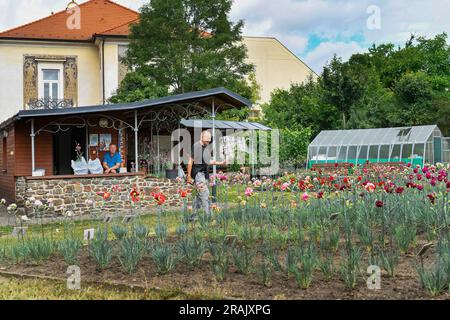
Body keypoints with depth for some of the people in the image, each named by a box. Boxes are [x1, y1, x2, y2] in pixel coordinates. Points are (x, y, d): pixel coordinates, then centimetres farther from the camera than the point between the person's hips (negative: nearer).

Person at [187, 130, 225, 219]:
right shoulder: (196, 146, -9)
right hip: (197, 173, -8)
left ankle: (193, 216, 18)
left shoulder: (207, 147, 14)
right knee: (204, 194, -13)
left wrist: (220, 163, 10)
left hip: (205, 173, 8)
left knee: (199, 195, 10)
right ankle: (208, 216, -13)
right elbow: (190, 161, -9)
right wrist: (189, 176, -11)